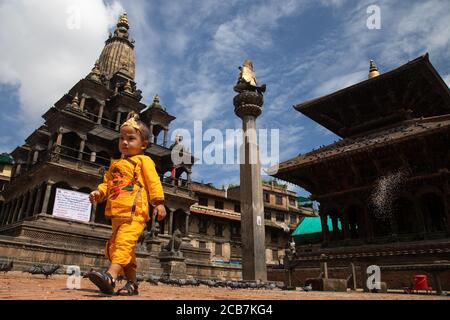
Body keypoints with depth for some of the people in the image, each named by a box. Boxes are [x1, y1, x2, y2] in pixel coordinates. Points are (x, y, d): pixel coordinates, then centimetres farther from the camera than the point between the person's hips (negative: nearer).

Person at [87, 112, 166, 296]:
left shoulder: (143, 160, 4)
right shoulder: (115, 164, 26)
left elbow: (154, 182, -5)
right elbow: (107, 182, 23)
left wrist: (158, 202, -14)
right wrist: (99, 193, 2)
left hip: (134, 213, -8)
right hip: (116, 213, 8)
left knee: (123, 242, -24)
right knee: (113, 246, 10)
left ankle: (110, 276, -36)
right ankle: (132, 283, 18)